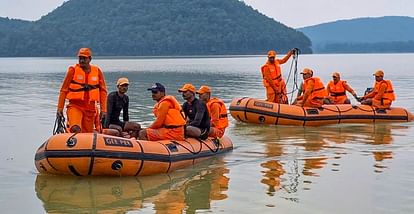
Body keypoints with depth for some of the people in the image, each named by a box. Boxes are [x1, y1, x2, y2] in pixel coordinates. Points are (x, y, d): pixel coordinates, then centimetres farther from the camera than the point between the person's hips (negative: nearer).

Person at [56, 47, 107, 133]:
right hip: (75, 106, -3)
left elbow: (103, 91, 11)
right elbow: (63, 90, 3)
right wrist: (60, 108, -1)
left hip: (90, 108, 3)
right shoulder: (73, 70, -1)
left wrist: (103, 109, 5)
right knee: (75, 129, -28)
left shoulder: (97, 71, 6)